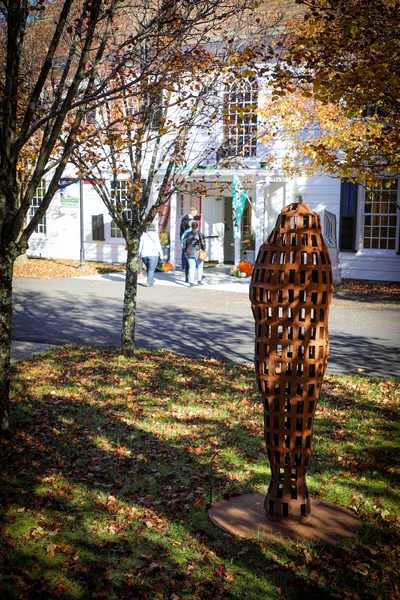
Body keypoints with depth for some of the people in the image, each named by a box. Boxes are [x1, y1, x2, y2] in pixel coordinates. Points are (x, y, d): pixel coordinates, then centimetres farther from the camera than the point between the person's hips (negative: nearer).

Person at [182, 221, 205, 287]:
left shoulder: (187, 234, 4)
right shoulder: (200, 234, -7)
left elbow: (184, 244, 6)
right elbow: (203, 243, -12)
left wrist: (186, 252, 18)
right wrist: (203, 251, 4)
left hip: (190, 254, 3)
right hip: (198, 253, -3)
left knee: (191, 268, 4)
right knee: (200, 267, 13)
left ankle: (191, 282, -1)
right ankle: (199, 281, 10)